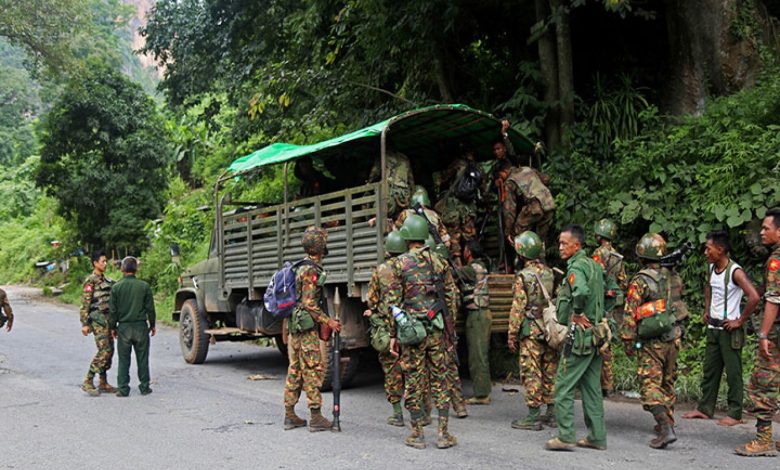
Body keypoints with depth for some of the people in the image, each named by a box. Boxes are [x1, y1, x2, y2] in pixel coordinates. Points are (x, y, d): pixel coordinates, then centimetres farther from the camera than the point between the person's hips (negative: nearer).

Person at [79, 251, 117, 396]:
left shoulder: (106, 279, 15)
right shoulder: (90, 281, -10)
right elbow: (85, 304, -13)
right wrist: (84, 324, -17)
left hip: (107, 318, 8)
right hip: (97, 320, -8)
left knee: (109, 350, 9)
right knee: (104, 350, -14)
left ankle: (103, 383, 17)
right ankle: (88, 382, -7)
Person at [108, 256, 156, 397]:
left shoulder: (116, 287, -4)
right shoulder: (144, 286, -4)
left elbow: (113, 310, 0)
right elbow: (150, 308, 1)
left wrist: (112, 327, 12)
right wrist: (152, 325, 13)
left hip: (123, 327, 0)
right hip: (141, 327, 0)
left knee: (123, 360, 7)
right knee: (142, 359, 8)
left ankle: (123, 388, 7)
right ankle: (144, 387, 13)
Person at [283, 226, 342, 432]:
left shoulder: (302, 267, 15)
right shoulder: (311, 270, -15)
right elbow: (309, 303, -20)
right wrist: (328, 321, -14)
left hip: (294, 326, 10)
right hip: (307, 327, -10)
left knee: (295, 370, 12)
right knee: (313, 370, -6)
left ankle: (290, 415, 17)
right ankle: (316, 418, -3)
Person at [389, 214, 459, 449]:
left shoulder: (400, 264, -5)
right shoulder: (439, 262, 5)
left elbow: (394, 302, -6)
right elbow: (451, 297, 7)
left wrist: (394, 334, 0)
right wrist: (446, 326, 15)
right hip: (437, 330, 3)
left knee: (413, 381, 6)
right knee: (440, 379, 8)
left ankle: (417, 434, 12)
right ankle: (444, 434, 11)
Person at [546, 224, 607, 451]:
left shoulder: (576, 267, -15)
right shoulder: (594, 265, 14)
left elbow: (581, 291, -35)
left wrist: (576, 314, -19)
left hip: (581, 334, -9)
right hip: (596, 334, 9)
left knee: (564, 386, -2)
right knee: (592, 386, 13)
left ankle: (565, 436, -1)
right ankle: (597, 437, 17)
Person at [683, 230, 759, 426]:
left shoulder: (735, 271, -18)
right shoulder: (712, 268, 7)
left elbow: (754, 297, -28)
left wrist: (740, 321, -21)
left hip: (729, 330, -8)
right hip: (713, 328, 8)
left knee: (733, 373, 1)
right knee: (710, 371, 13)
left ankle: (735, 414, 10)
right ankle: (705, 409, 22)